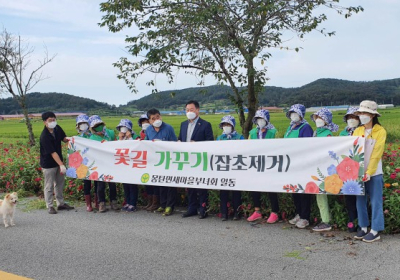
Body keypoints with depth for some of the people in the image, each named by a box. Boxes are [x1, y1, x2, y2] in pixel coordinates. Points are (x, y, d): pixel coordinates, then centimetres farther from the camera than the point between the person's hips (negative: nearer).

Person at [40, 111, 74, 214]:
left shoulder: (57, 128, -4)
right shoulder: (44, 136, -25)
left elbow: (64, 139, 11)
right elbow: (52, 152, -27)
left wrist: (69, 139, -13)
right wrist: (61, 165, -30)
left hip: (58, 161, 7)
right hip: (48, 164, -7)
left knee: (60, 183, 16)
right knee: (49, 186, 3)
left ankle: (61, 203, 28)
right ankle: (50, 206, 15)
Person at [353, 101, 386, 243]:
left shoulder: (380, 131, -6)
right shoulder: (357, 131, 8)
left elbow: (376, 154, -12)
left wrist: (369, 173, -18)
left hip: (374, 173, -5)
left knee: (375, 202, 0)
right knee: (360, 201, 10)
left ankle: (375, 231, 6)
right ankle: (363, 227, 20)